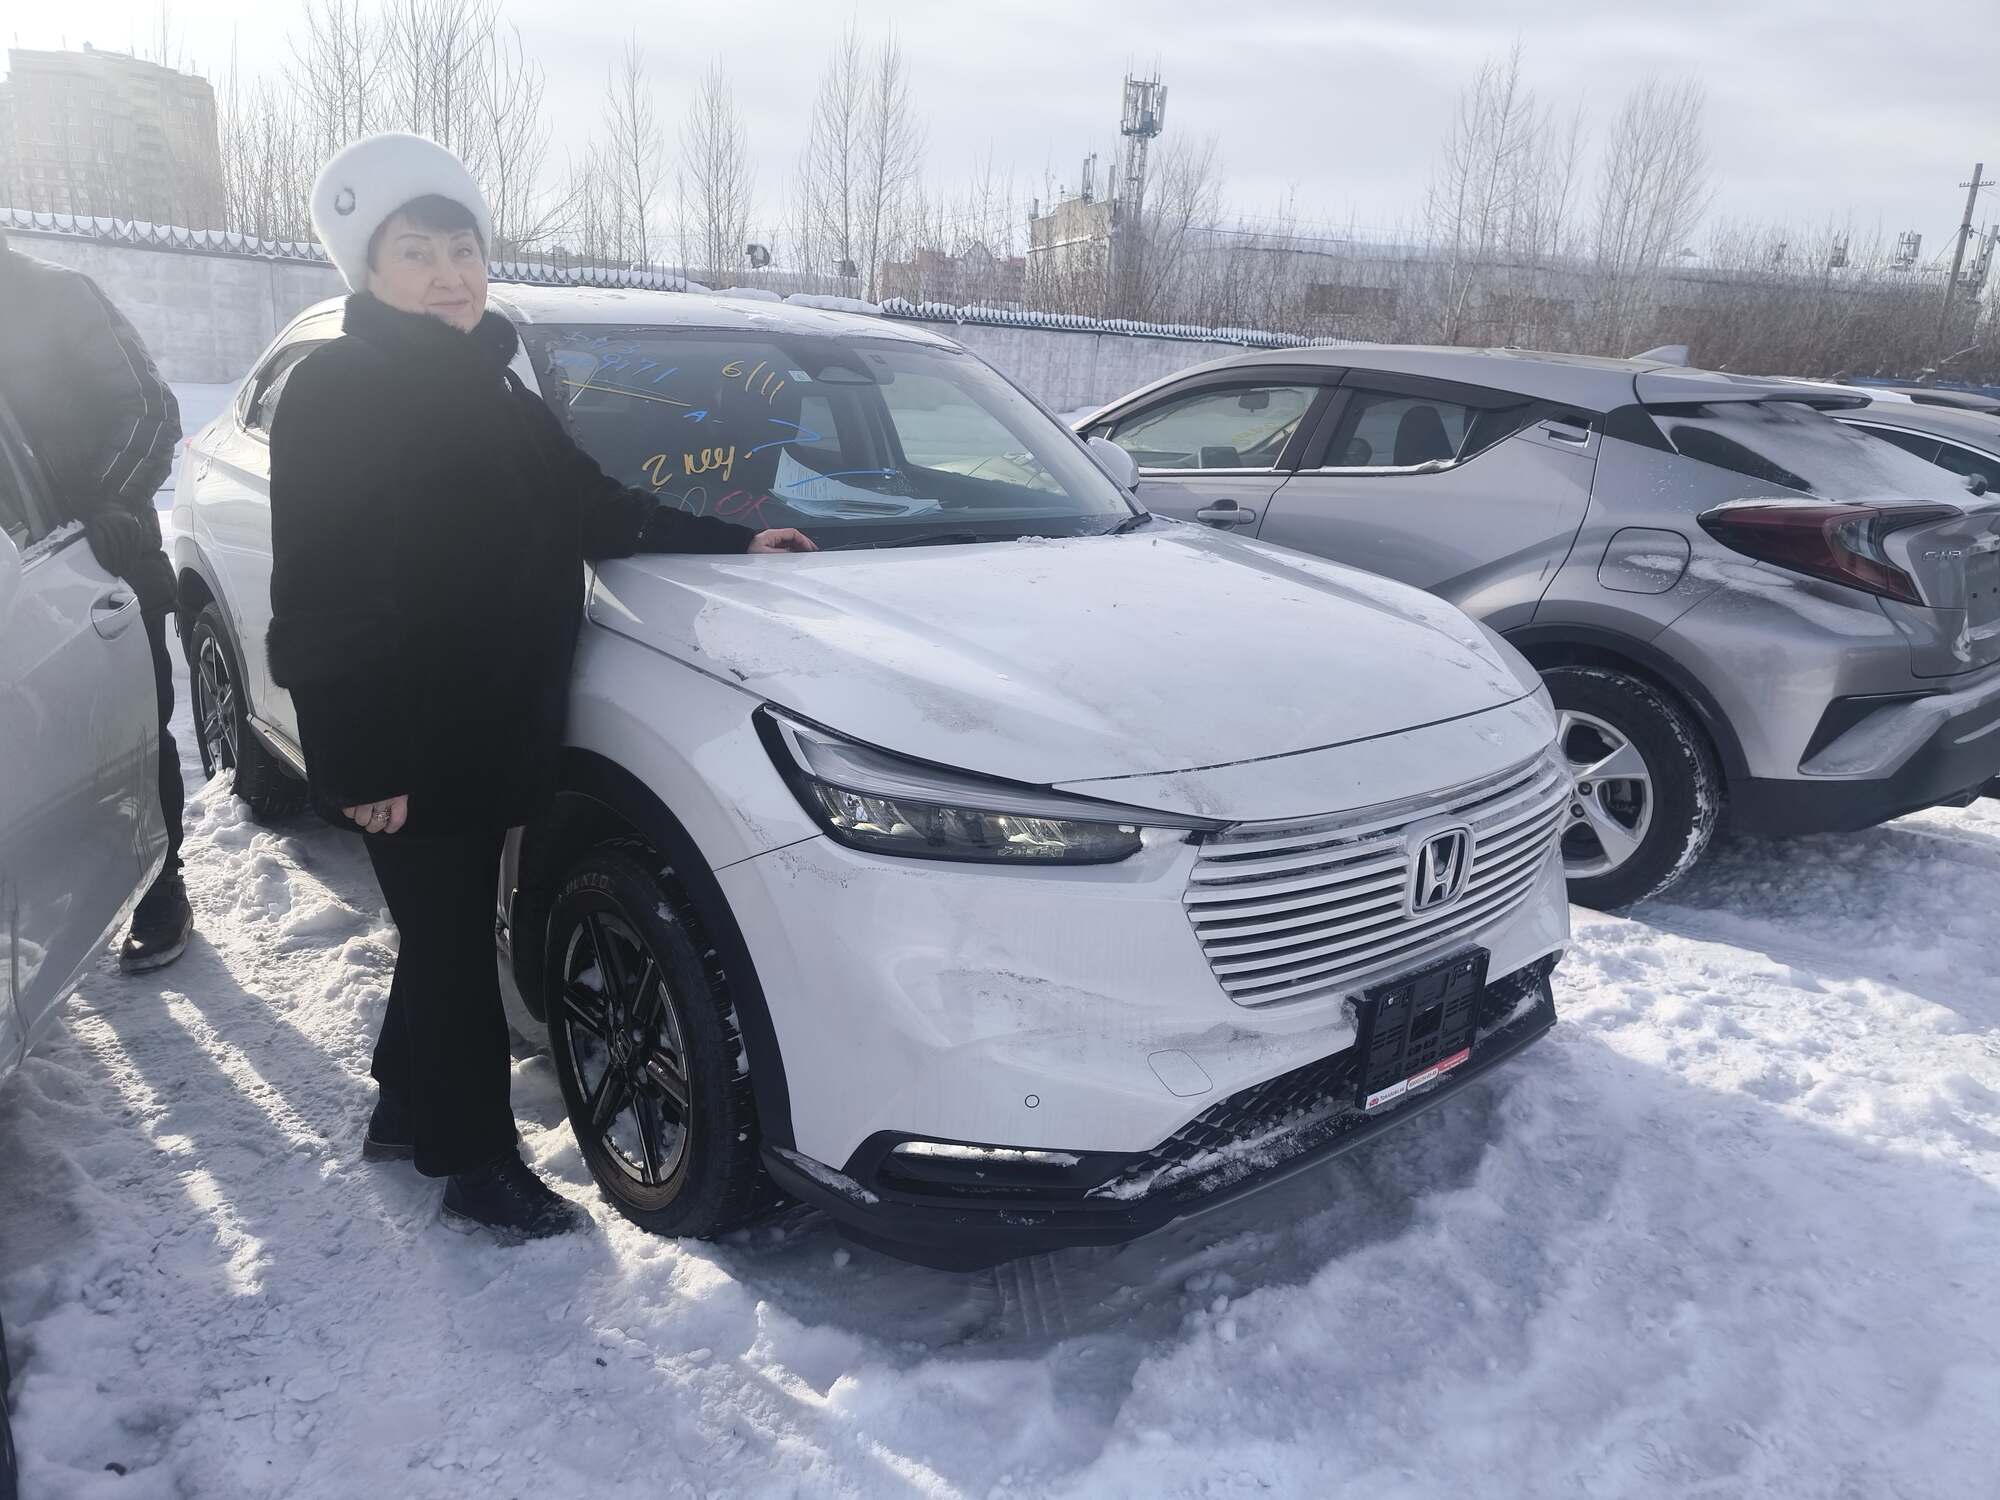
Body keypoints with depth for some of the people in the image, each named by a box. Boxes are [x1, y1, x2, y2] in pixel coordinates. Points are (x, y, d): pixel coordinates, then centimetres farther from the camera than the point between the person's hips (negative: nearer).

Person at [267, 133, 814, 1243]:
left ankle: (406, 1112, 38)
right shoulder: (334, 393, -11)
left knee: (447, 936, 18)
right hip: (403, 747, -7)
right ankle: (484, 1170, 18)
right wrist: (356, 763, -19)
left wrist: (736, 542, 18)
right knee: (453, 946, 2)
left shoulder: (492, 391, 13)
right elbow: (316, 592, -16)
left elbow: (595, 510, 19)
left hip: (489, 735, 7)